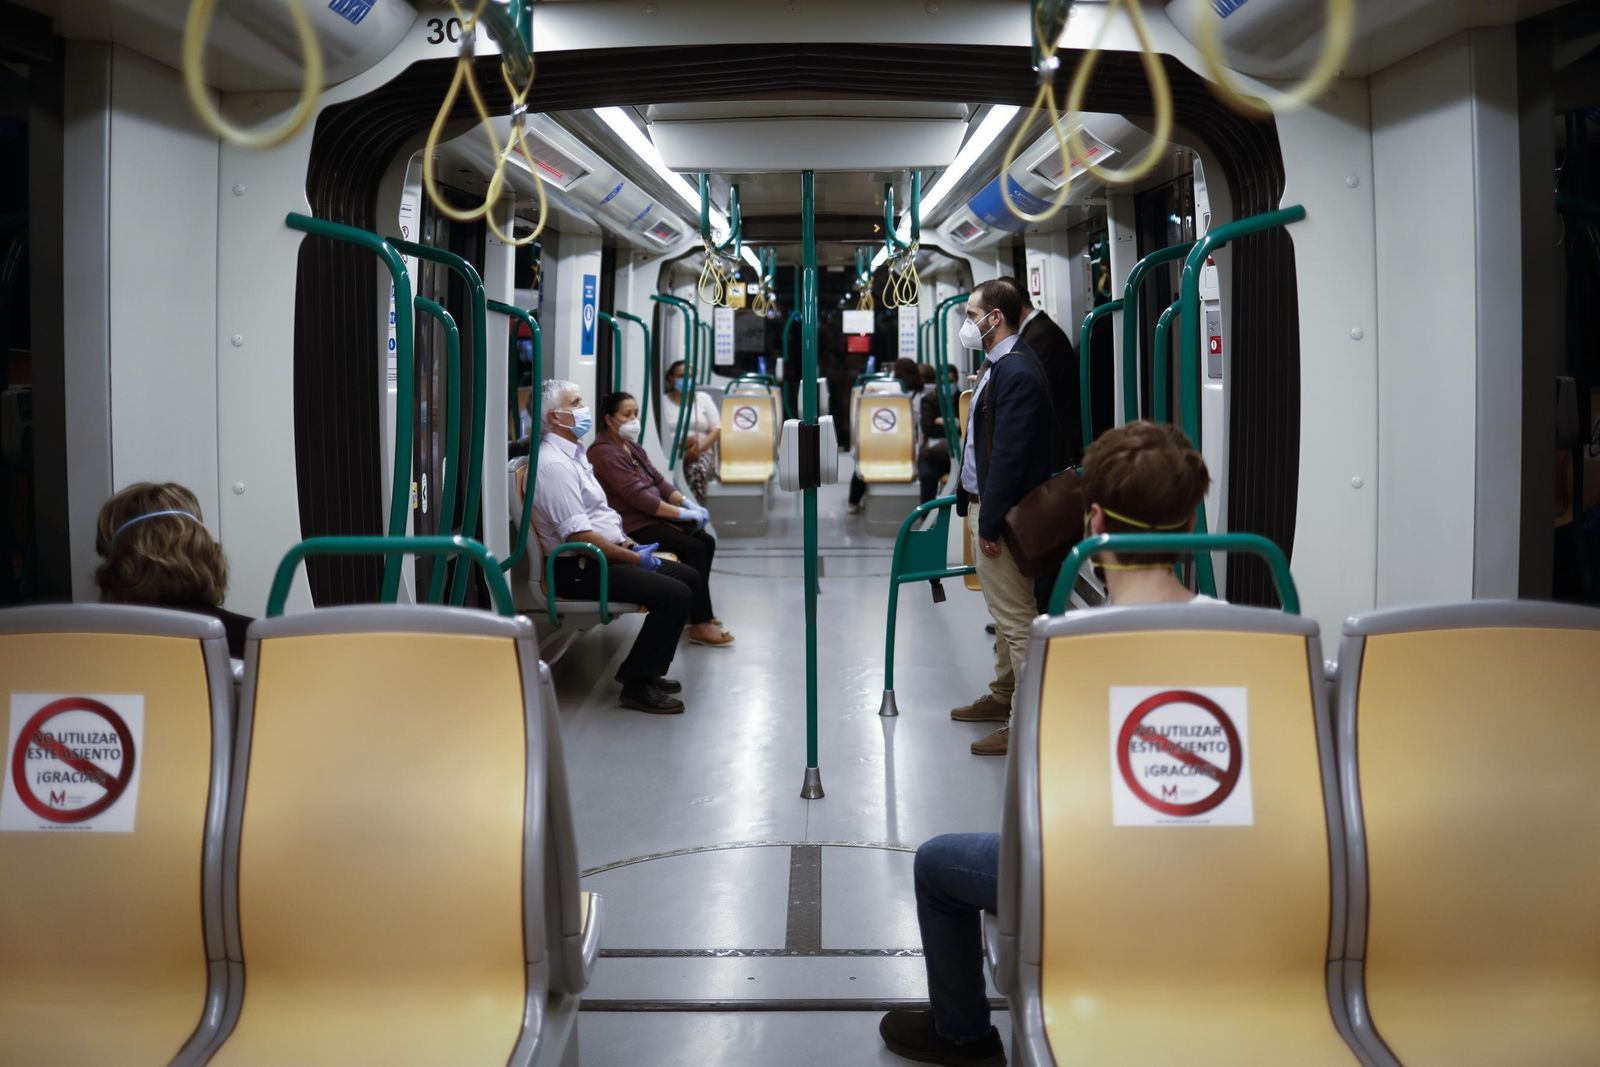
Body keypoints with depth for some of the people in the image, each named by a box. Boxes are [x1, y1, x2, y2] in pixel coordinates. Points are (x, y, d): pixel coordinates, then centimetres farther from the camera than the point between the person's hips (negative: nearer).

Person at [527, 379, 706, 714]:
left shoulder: (574, 454, 16)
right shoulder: (553, 464, -18)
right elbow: (578, 534, -23)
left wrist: (630, 544, 8)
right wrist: (634, 558, -16)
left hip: (606, 555, 11)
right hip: (578, 569, -11)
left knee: (689, 577, 9)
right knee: (675, 595, -21)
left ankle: (645, 670, 13)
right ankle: (637, 685, -10)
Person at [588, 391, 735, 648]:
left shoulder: (631, 446, 16)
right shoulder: (605, 453, -16)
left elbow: (658, 480, 15)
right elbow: (637, 496, -22)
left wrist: (688, 504, -2)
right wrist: (683, 514, -21)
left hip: (651, 517, 10)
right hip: (632, 527, -10)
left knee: (706, 541, 0)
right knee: (693, 548, -21)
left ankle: (694, 609, 8)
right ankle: (700, 624, -17)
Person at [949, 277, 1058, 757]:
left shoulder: (1017, 372, -19)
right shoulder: (999, 366, 14)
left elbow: (1009, 455, -23)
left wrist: (991, 522, -22)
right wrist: (972, 503, 18)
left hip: (1002, 511, -11)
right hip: (985, 503, 11)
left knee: (1015, 617, -6)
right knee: (1004, 612, 21)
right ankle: (1003, 696, 34)